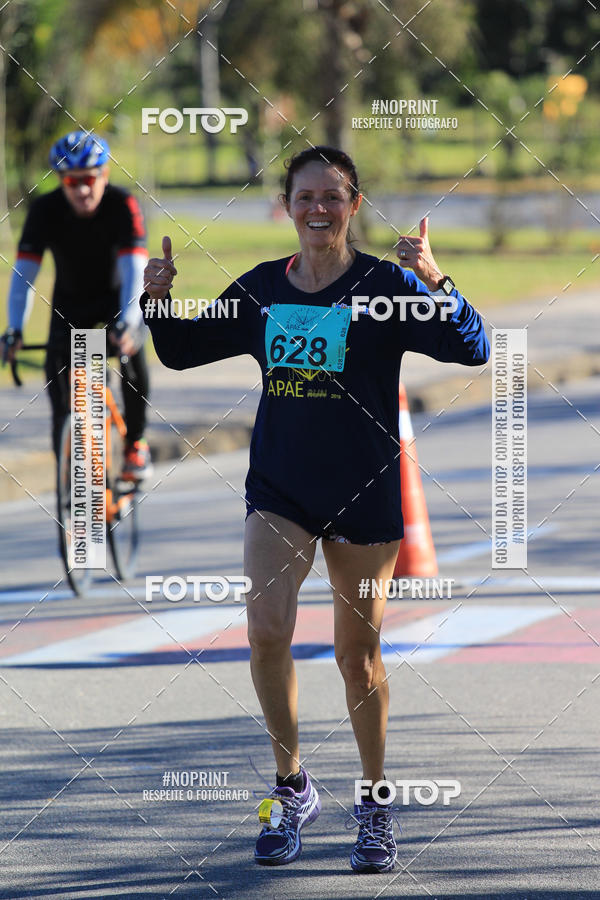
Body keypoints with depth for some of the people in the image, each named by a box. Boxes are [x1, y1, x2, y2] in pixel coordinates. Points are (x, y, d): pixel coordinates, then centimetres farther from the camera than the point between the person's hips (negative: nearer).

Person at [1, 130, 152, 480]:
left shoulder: (123, 205, -29)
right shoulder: (46, 210, -23)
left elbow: (135, 270, -37)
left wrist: (127, 323, -52)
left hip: (120, 296, -2)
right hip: (72, 302, 2)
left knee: (130, 348, -29)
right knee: (57, 364, -18)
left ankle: (136, 442, -11)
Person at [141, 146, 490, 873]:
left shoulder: (385, 286, -8)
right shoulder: (260, 290, 3)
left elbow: (471, 349, -19)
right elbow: (180, 350, 14)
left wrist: (435, 283, -36)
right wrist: (158, 302, -6)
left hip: (365, 493, -2)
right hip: (279, 487, 2)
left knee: (358, 655, 7)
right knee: (266, 629, -17)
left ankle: (375, 806, 26)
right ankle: (292, 788, 2)